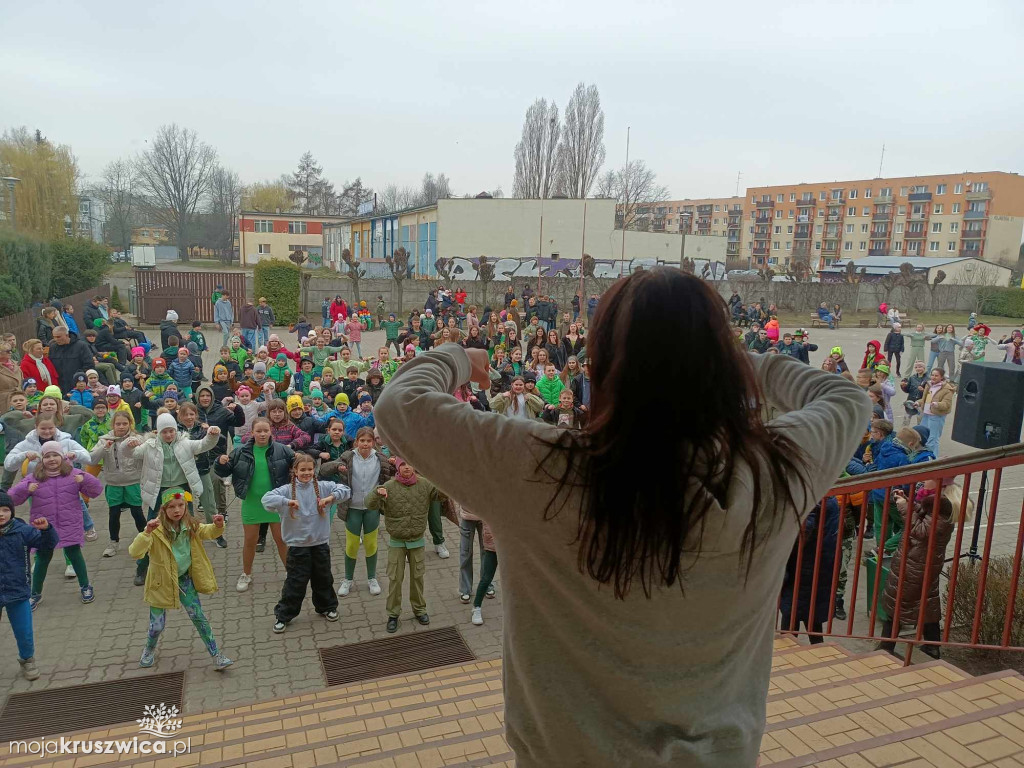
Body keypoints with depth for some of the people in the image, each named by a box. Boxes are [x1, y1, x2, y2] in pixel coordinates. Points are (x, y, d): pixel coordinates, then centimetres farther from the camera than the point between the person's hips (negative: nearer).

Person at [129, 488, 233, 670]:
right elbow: (134, 552, -34)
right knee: (157, 625, 11)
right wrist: (147, 532, -50)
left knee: (199, 617, 4)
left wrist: (218, 525, -17)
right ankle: (149, 650, 45)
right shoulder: (157, 531, -24)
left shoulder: (190, 526, -10)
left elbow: (208, 532, 7)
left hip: (184, 579, 3)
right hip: (161, 582, -3)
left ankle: (216, 656, 12)